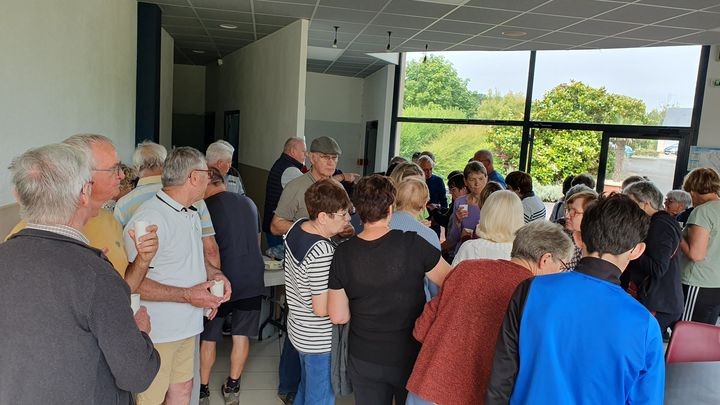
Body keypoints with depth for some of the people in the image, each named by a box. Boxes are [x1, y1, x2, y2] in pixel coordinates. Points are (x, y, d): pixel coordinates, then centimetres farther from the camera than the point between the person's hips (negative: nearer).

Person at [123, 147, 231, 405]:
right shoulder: (150, 217, -22)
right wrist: (187, 295, -26)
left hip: (186, 326, 9)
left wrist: (213, 273, 4)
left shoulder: (191, 214, 10)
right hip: (157, 333, -9)